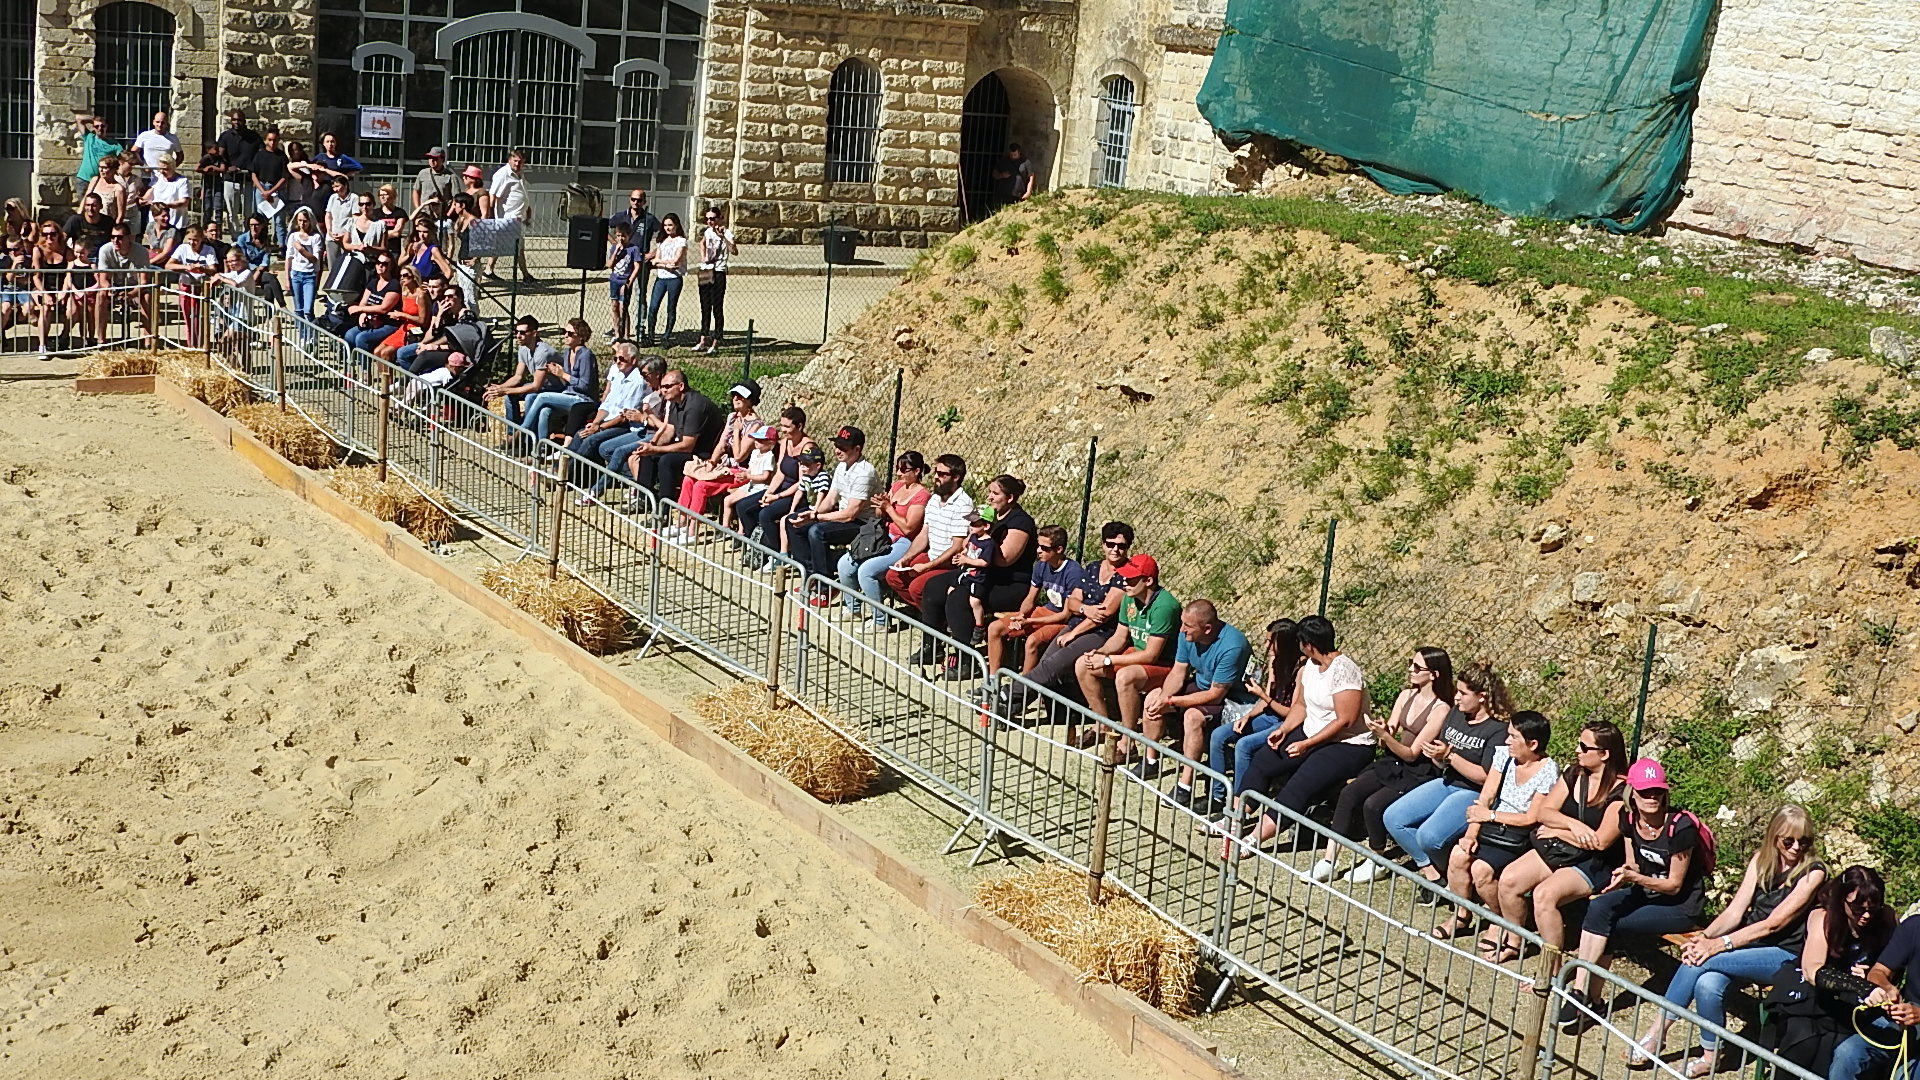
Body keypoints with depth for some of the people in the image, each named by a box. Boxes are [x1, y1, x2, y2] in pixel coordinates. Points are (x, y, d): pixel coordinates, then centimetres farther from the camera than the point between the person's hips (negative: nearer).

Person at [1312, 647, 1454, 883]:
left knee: (1373, 805, -27)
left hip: (1418, 774, -7)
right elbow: (1387, 741, 7)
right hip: (1392, 763, 7)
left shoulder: (1441, 710, -14)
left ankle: (1376, 862, -3)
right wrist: (1380, 732, -15)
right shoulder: (1406, 696, 7)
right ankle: (1330, 860, -15)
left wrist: (1385, 736, -27)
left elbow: (1412, 754, -15)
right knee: (1348, 793, -16)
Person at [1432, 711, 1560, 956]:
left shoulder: (1548, 771, -15)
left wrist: (1490, 815, -11)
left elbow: (1532, 818, -14)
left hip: (1521, 837, -6)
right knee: (1458, 855, -20)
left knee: (1481, 868, -26)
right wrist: (1472, 833, -12)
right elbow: (1484, 799, 0)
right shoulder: (1503, 755, 1)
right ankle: (1462, 916, 3)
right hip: (1493, 826, 6)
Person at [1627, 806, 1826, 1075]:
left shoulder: (1813, 871, -10)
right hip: (1749, 943, 5)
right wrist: (1704, 937, -17)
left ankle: (1657, 1032, -14)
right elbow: (1735, 910, 2)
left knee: (1703, 961, -28)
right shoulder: (1762, 860, 7)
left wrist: (1720, 944, -25)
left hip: (1785, 955, -5)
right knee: (1708, 984, -29)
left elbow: (1774, 923, -17)